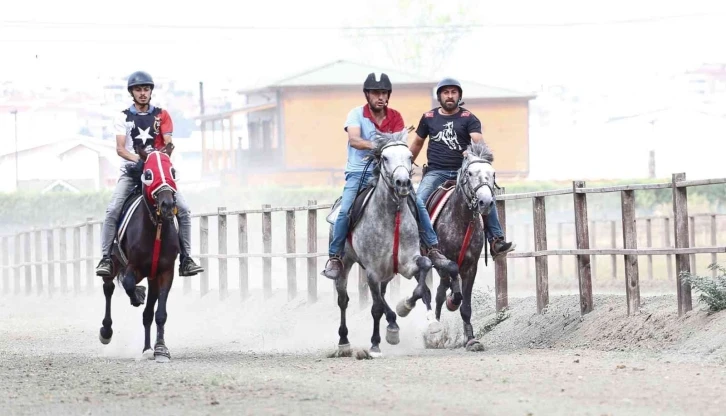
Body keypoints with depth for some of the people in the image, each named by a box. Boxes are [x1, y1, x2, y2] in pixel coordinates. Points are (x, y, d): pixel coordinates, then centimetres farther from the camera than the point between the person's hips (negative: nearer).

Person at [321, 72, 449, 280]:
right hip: (359, 172, -3)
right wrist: (376, 146, -39)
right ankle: (334, 257, -11)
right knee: (345, 210, -23)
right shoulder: (357, 114, -4)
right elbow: (354, 140, -22)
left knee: (417, 203, -9)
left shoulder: (395, 117, 5)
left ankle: (432, 247, 3)